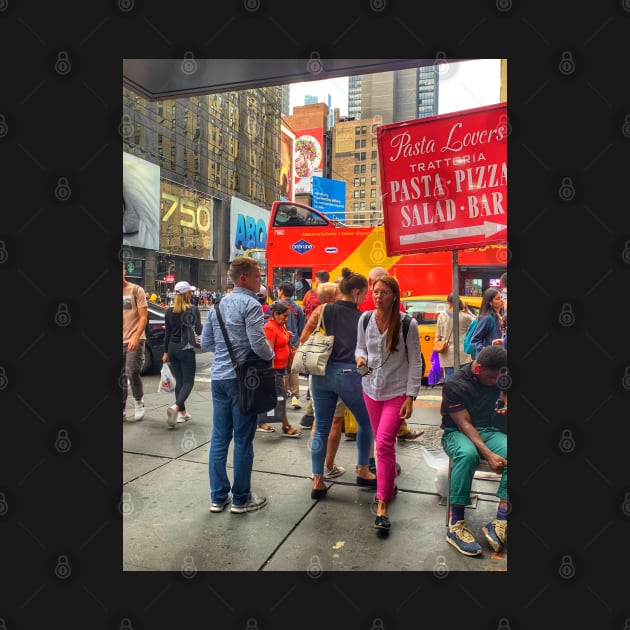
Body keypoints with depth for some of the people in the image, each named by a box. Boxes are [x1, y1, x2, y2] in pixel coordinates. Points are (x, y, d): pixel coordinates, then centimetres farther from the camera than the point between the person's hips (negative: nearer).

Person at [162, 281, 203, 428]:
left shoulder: (169, 311, 4)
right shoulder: (193, 309, -10)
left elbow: (167, 333, 6)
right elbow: (198, 330, -11)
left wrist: (166, 352, 13)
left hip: (172, 348, 5)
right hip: (186, 349, -5)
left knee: (179, 381, 13)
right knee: (188, 382, 1)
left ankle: (182, 413, 18)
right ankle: (176, 407, -22)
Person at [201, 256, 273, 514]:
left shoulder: (218, 305, 12)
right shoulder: (250, 304, -11)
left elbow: (205, 342, 15)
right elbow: (258, 343, -19)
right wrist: (271, 356, 0)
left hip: (218, 377, 7)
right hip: (241, 378, -7)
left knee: (219, 438, 12)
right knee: (243, 440, 3)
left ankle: (218, 496, 21)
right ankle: (241, 499, 15)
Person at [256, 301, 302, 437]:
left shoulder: (281, 326, 10)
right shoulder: (270, 327, -17)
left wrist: (288, 338, 4)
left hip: (281, 368, 9)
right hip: (274, 368, -9)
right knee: (280, 396, -3)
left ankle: (260, 424, 23)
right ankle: (286, 427, 6)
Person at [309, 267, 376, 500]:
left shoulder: (325, 311, 3)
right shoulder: (362, 318, -1)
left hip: (322, 373, 3)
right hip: (348, 375, -2)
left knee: (321, 428, 13)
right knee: (366, 422, 21)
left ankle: (317, 482, 17)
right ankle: (362, 471, 32)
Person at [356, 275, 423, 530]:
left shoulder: (408, 324, -12)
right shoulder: (365, 319, -3)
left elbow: (415, 362, -8)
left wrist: (411, 396, -12)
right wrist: (360, 357, -12)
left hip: (397, 392, -4)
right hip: (371, 389, 4)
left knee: (384, 443, -12)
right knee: (382, 442, 15)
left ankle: (382, 506, -4)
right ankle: (388, 486, 36)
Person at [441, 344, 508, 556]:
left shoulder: (496, 378, 1)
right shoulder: (455, 385, -16)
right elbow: (464, 424, -20)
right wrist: (489, 455, -29)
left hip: (487, 431, 5)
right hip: (457, 432, -4)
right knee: (467, 454, -39)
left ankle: (500, 521, -26)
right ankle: (456, 524, -31)